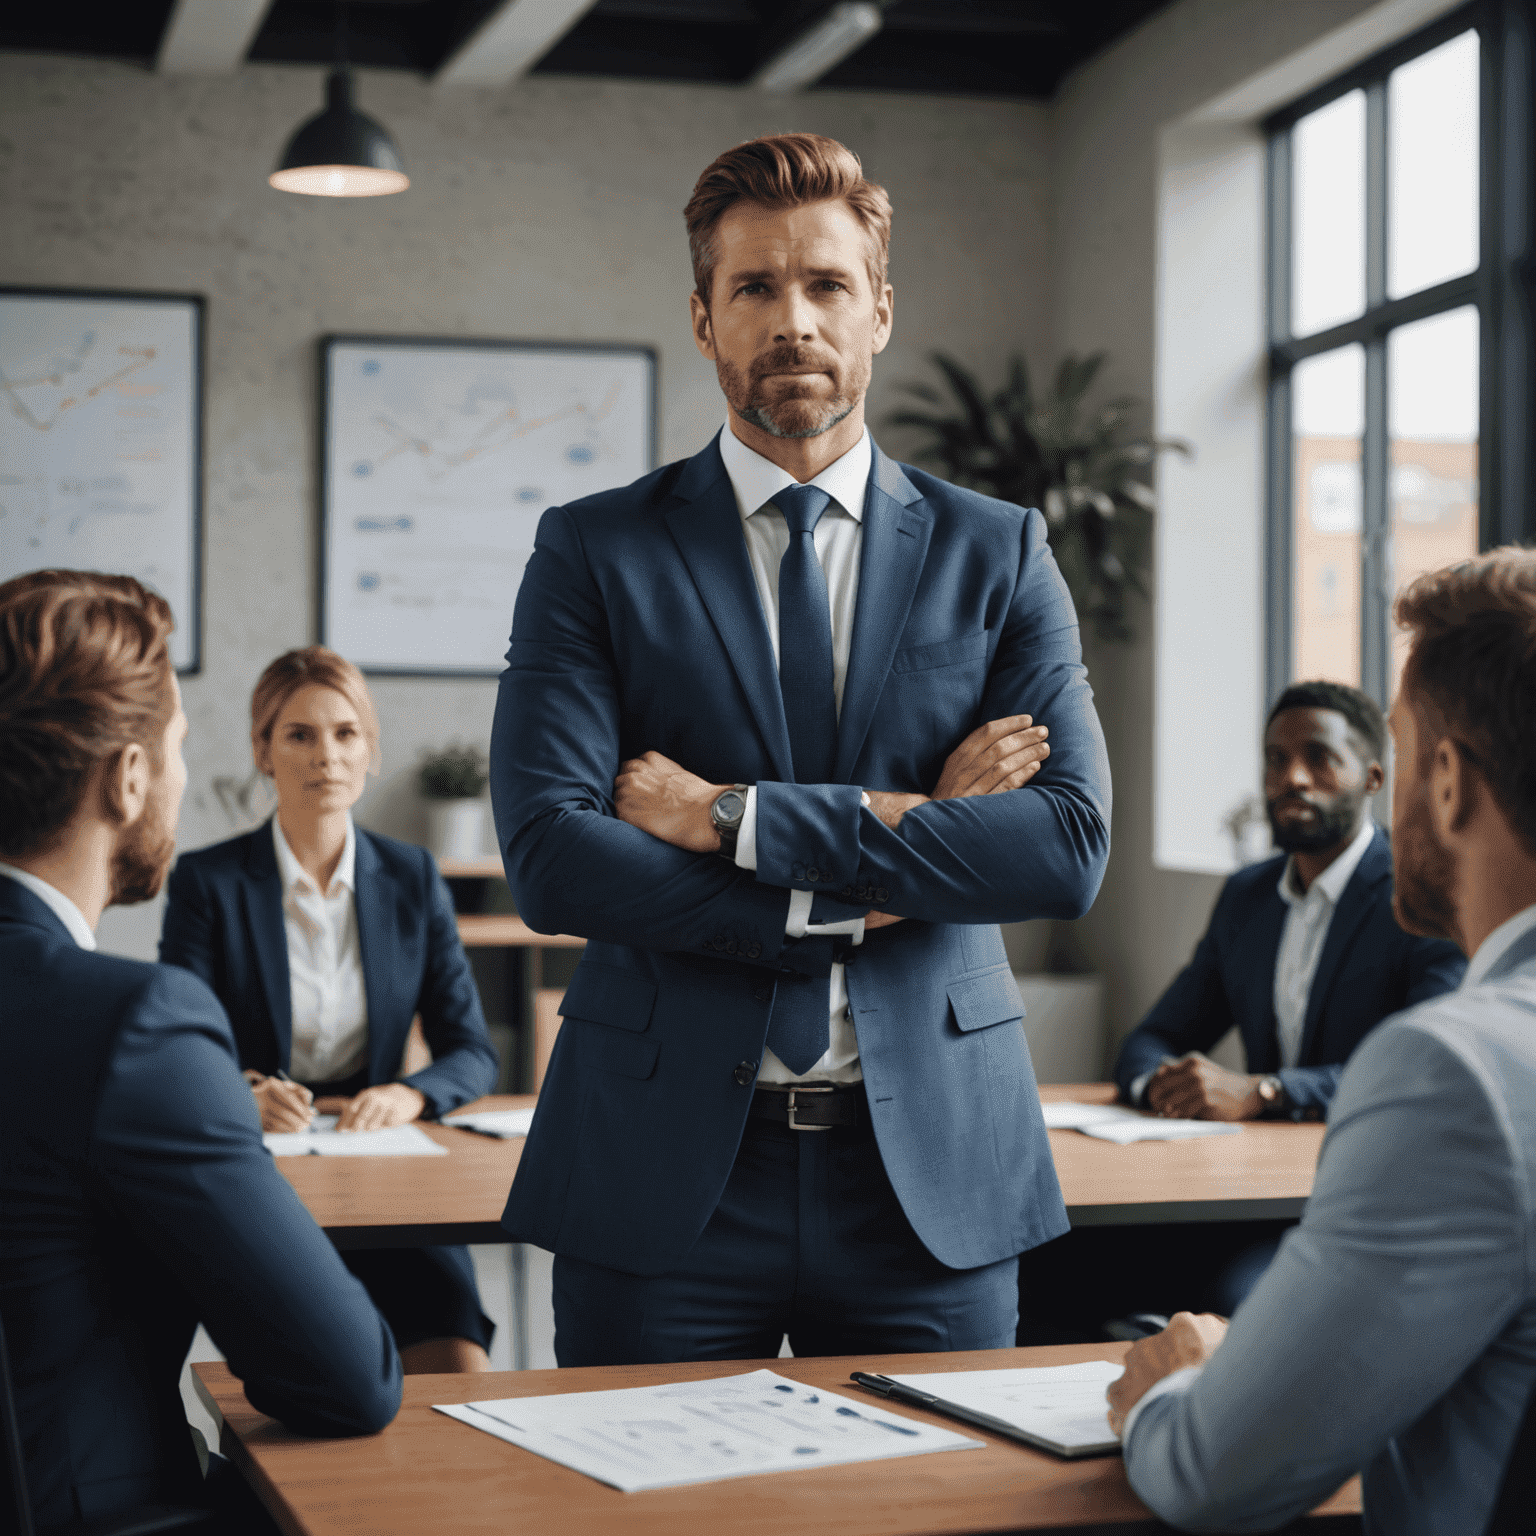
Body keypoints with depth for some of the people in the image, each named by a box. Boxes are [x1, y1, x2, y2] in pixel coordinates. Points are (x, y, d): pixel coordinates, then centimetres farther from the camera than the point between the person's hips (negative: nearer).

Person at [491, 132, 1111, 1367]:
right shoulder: (595, 551, 3)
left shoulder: (997, 554, 6)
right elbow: (549, 858, -9)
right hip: (664, 1169, -1)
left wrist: (737, 820, -13)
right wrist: (880, 850, -12)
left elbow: (1073, 844, -7)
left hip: (934, 1166, 1)